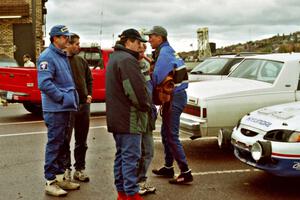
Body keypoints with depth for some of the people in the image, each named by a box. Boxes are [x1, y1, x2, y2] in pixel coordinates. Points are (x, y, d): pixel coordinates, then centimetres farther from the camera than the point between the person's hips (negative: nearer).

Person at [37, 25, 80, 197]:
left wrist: (73, 97, 10)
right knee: (54, 144, -4)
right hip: (55, 109, -9)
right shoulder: (47, 56, -13)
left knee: (62, 143, 16)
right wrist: (62, 97, -19)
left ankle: (60, 176, 27)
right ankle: (50, 182, 5)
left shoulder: (63, 56, 15)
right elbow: (44, 84, -23)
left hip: (65, 108, 9)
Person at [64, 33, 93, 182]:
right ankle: (66, 169, 13)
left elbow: (89, 79, 20)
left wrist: (89, 94, 7)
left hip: (83, 104, 6)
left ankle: (79, 169, 22)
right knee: (65, 140, 2)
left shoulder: (82, 61, 12)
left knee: (82, 141, 12)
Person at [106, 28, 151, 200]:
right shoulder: (128, 59, -16)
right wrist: (147, 106, -6)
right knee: (131, 156, -5)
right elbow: (137, 89, -23)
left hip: (115, 118, 10)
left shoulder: (114, 58, 18)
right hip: (129, 118, -10)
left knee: (121, 154, 16)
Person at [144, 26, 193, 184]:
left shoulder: (164, 53, -16)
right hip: (174, 96, 10)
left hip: (174, 98, -10)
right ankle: (168, 167, 30)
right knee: (165, 133, 18)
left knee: (172, 136, -6)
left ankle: (185, 173, -2)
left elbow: (156, 77, -26)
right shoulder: (167, 51, 15)